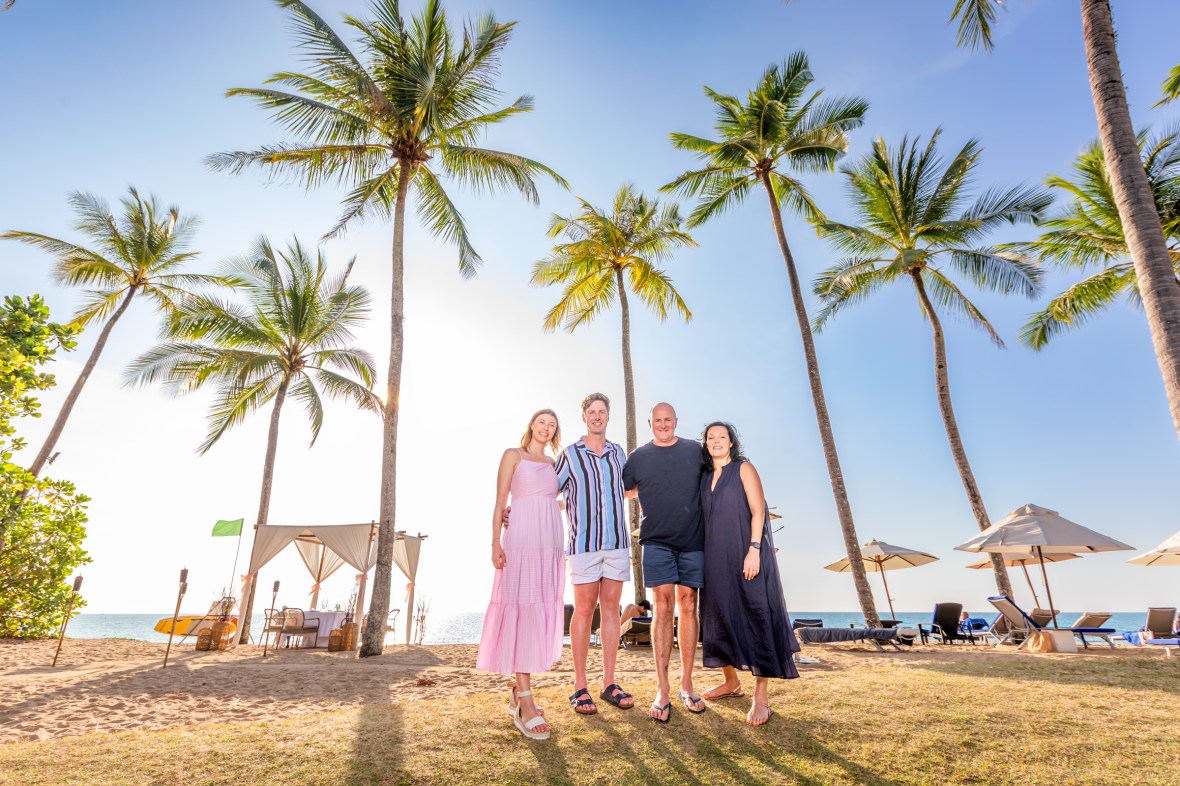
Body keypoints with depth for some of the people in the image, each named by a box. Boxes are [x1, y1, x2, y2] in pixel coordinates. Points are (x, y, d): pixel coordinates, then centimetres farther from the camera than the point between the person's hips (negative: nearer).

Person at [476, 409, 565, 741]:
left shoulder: (552, 463, 19)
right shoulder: (513, 455, 4)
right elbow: (500, 502, -2)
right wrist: (496, 542, -11)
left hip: (550, 543, 6)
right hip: (522, 541, -6)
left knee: (541, 615, 6)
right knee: (521, 610, -9)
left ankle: (518, 692, 18)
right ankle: (526, 704, -7)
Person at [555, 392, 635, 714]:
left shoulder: (618, 452, 11)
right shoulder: (570, 454, 0)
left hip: (617, 541, 4)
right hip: (584, 542, -3)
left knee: (611, 608, 7)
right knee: (584, 609, 0)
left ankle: (609, 684, 16)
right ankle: (580, 686, 10)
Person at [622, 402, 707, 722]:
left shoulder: (695, 450, 8)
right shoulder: (639, 456, 7)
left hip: (693, 540, 1)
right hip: (657, 540, -1)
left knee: (688, 607, 4)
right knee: (663, 607, -6)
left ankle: (686, 685, 16)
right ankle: (662, 690, 2)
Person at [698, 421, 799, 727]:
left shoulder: (744, 469, -1)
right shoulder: (705, 477, 13)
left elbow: (758, 511, -9)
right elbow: (706, 518, 14)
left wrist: (753, 550, -19)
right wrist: (704, 557, 8)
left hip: (746, 554, -6)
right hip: (717, 558, 6)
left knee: (755, 616, -5)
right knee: (721, 616, 11)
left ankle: (761, 697, 0)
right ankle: (731, 682, 26)